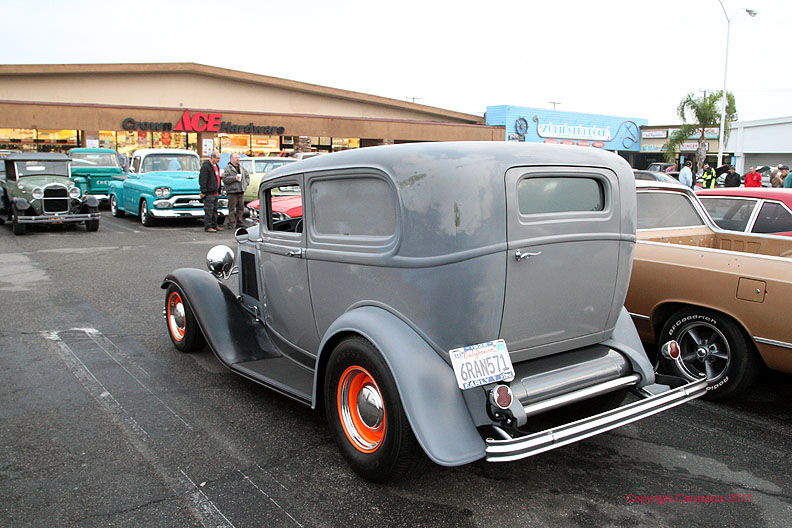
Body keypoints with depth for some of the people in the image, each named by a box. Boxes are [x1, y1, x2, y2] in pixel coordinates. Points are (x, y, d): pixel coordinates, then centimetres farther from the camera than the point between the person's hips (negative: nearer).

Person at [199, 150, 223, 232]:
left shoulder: (216, 166, 17)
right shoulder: (206, 166, -12)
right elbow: (202, 180, -17)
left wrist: (218, 191, 22)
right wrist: (203, 191, -21)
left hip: (215, 193, 9)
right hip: (209, 193, -9)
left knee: (214, 210, 14)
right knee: (209, 210, -7)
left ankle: (214, 225, 22)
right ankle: (207, 227, -4)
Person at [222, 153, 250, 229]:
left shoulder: (242, 168, 17)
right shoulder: (228, 168, -4)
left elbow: (247, 176, 27)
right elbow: (225, 179, -14)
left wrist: (245, 184, 12)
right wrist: (234, 178, -19)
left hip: (241, 191, 6)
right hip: (232, 191, -6)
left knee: (241, 208, 10)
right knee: (232, 209, -5)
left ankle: (240, 222, 19)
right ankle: (231, 224, -2)